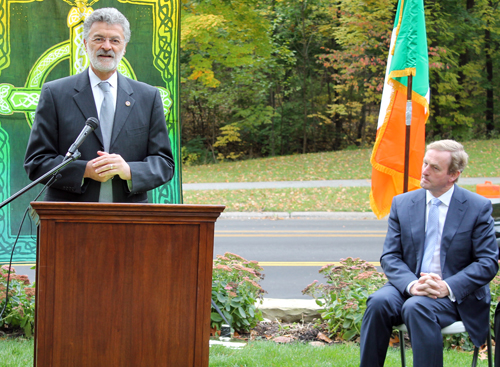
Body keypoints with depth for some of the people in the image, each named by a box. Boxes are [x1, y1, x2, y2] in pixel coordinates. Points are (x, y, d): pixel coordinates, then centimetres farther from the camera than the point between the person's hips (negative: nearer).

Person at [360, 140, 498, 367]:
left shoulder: (478, 207, 0)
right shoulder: (402, 203, 8)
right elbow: (390, 256, 4)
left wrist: (448, 287, -18)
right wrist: (411, 284, -18)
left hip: (455, 294, -3)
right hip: (409, 287, 3)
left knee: (417, 307, -35)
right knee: (378, 302, -29)